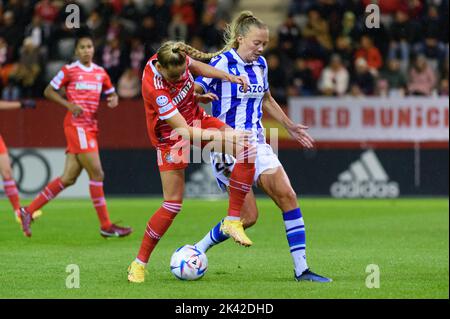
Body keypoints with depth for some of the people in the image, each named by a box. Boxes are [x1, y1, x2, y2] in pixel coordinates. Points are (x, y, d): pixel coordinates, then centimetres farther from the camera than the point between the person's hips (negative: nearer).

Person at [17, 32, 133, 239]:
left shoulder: (101, 73, 13)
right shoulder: (69, 70, -3)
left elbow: (111, 94, 24)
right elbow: (48, 91, 1)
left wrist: (113, 100, -1)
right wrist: (69, 105, -12)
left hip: (91, 128, 7)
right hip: (77, 126, -7)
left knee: (68, 178, 5)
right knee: (97, 174, -10)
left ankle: (28, 212, 13)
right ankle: (106, 226, -5)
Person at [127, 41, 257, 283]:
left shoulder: (177, 59, -18)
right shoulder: (154, 88, -35)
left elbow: (196, 65, 9)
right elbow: (185, 132, -33)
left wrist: (228, 76, -6)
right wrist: (225, 136, -34)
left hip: (196, 119, 6)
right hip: (171, 137, -6)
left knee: (247, 148, -16)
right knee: (173, 203, -8)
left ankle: (233, 221, -9)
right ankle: (139, 263, 8)